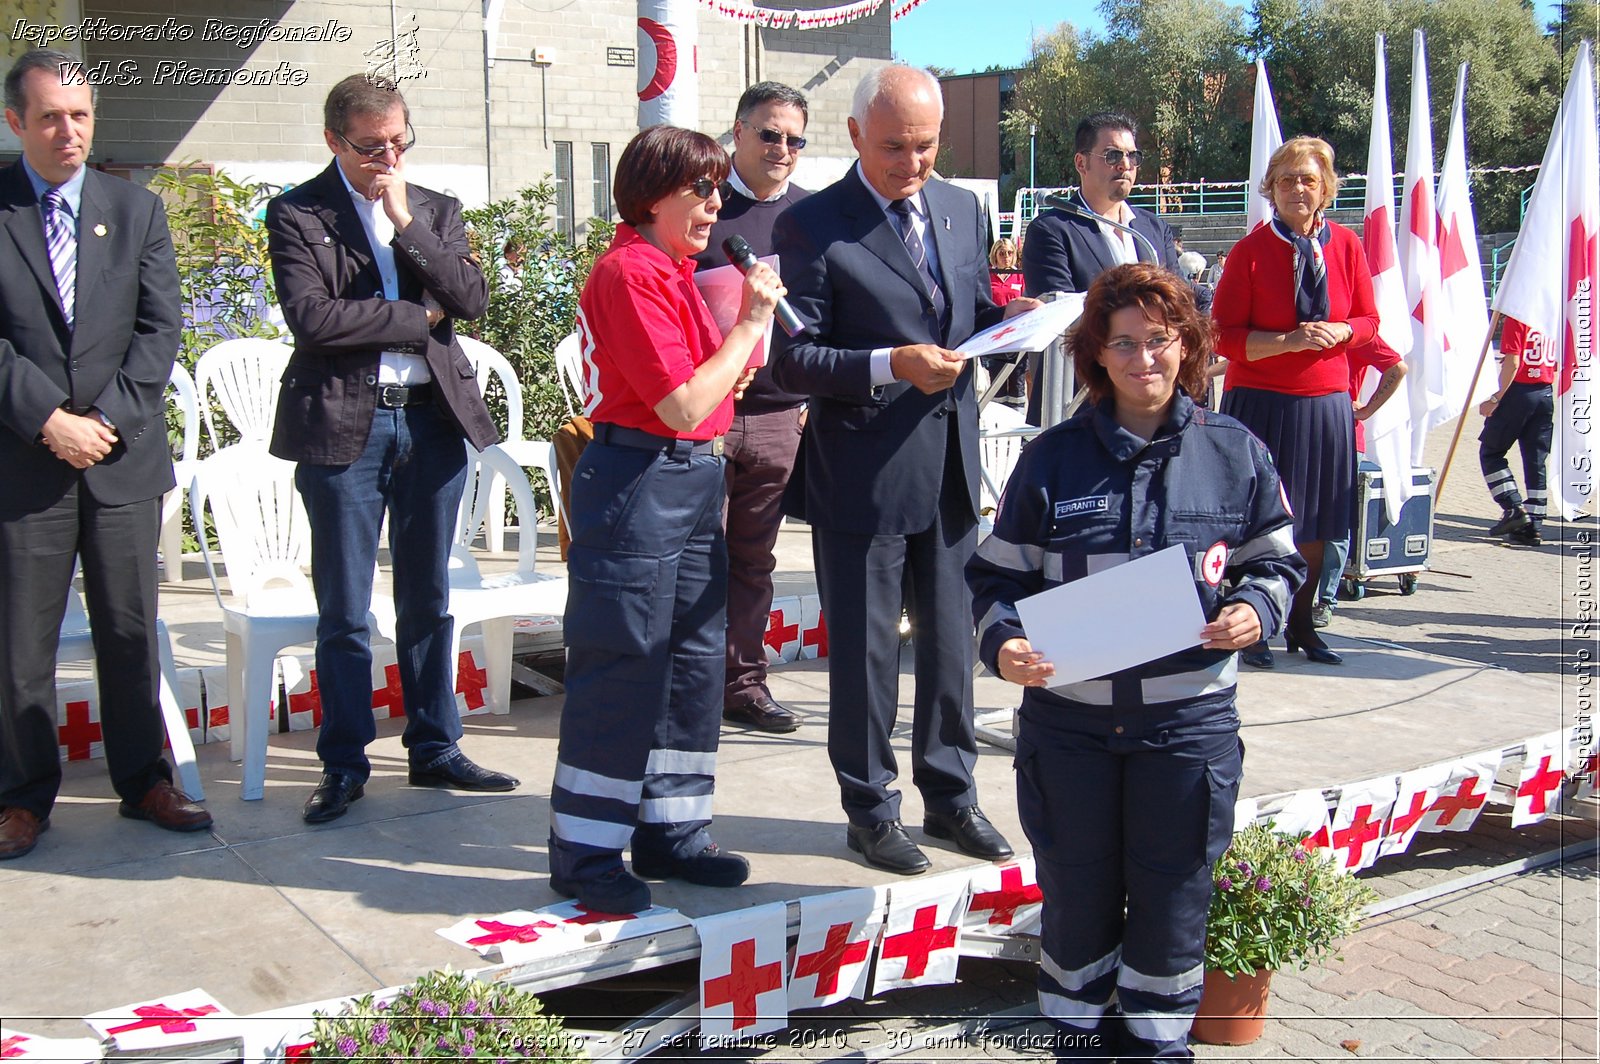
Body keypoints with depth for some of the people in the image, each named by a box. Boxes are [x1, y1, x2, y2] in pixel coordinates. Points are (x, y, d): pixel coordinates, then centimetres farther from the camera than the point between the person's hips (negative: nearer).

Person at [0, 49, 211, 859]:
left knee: (130, 631, 9)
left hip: (124, 456, 2)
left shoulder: (137, 210, 8)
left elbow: (160, 329, 2)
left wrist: (108, 417, -9)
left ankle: (142, 780, 21)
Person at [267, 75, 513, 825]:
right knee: (344, 613, 3)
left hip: (433, 420, 4)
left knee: (428, 600, 12)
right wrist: (417, 317, -7)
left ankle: (434, 749, 23)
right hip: (344, 425, -3)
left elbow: (472, 298, -2)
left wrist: (407, 223, -9)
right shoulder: (296, 214, -1)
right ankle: (343, 764, 15)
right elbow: (311, 317, -14)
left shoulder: (436, 210, 12)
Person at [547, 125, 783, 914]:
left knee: (693, 659, 13)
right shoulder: (632, 272, -15)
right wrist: (751, 323, -15)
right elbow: (683, 407, -20)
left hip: (692, 481, 10)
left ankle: (669, 832, 25)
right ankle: (582, 855, 9)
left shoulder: (670, 269, 15)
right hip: (638, 484, -10)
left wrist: (733, 364, 5)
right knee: (621, 671, -3)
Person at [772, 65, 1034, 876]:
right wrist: (890, 365, -26)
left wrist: (1008, 319, -4)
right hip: (862, 474, -6)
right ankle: (869, 810, 23)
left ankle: (950, 795, 33)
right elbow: (792, 359, -13)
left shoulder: (961, 209, 9)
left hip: (951, 466, 6)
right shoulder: (812, 227, -10)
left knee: (952, 636, 16)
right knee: (865, 649, 7)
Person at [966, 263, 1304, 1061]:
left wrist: (1256, 611, -10)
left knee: (1172, 899, 11)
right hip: (1067, 719, 0)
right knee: (1076, 898, 12)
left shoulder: (1235, 454, 1)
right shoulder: (1053, 458, 0)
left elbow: (1276, 562, 11)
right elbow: (998, 575, 4)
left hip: (1188, 720, 0)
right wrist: (1002, 644, -14)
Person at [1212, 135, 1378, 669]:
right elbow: (1224, 336, -9)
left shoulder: (1346, 245, 4)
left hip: (1327, 403, 4)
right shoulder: (1251, 250, -7)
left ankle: (1301, 624, 26)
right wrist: (1290, 340, -20)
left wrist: (1339, 332, -11)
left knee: (1315, 524, 11)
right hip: (1261, 401, -4)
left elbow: (1368, 320, 11)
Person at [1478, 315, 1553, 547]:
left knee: (1490, 452, 8)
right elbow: (1557, 364, 13)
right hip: (1546, 394, 6)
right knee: (1536, 461, 7)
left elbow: (1512, 363, -16)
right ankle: (1532, 527, 7)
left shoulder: (1517, 317, -12)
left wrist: (1495, 399, -11)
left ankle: (1514, 509, -4)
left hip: (1519, 390, -6)